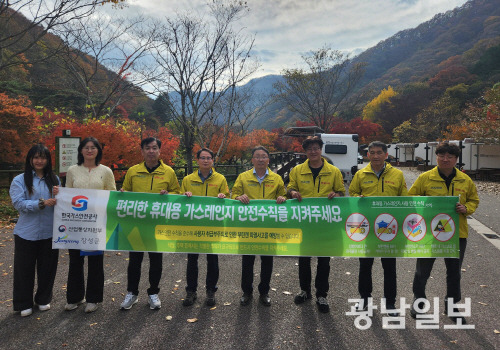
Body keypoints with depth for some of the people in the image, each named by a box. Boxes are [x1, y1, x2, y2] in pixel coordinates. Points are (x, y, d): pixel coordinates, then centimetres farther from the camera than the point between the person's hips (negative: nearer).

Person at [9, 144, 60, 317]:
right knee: (24, 269, 8)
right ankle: (23, 304, 24)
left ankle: (43, 299, 31)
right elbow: (18, 203, -12)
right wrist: (41, 203, -25)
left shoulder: (54, 179, 7)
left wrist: (58, 195, -14)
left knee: (47, 267, 13)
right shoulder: (20, 180, -2)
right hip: (27, 233, -2)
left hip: (49, 232, 3)